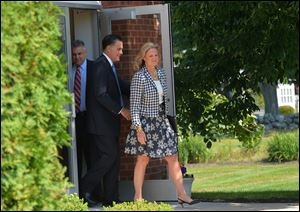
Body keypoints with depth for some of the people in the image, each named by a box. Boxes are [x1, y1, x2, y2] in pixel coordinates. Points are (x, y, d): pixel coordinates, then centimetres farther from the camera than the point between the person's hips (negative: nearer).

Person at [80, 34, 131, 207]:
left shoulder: (110, 66, 17)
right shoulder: (100, 65, -14)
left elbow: (123, 87, 22)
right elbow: (100, 94, -21)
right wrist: (121, 110, -19)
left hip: (110, 122, 10)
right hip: (101, 121, -10)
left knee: (113, 159, 8)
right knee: (109, 155, -11)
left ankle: (111, 198, 10)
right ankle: (85, 188, -2)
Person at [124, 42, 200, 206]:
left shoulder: (161, 74, 7)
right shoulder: (139, 77, -13)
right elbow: (134, 105, -14)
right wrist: (138, 128, -19)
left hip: (161, 121, 6)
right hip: (145, 123, -6)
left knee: (173, 157, 3)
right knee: (143, 159, 1)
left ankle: (181, 194, 6)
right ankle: (138, 197, 11)